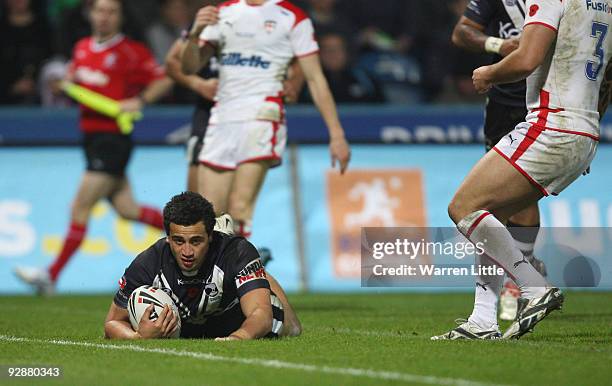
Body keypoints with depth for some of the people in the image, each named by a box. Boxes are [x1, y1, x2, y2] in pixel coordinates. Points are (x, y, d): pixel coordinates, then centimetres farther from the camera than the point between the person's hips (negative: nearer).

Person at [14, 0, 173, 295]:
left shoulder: (131, 51, -9)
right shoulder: (82, 47, 11)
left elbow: (163, 80, -6)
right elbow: (73, 76, 27)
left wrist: (139, 101, -18)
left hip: (114, 136, -8)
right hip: (90, 135, 8)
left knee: (81, 208, -8)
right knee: (126, 209, 10)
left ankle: (51, 276, -6)